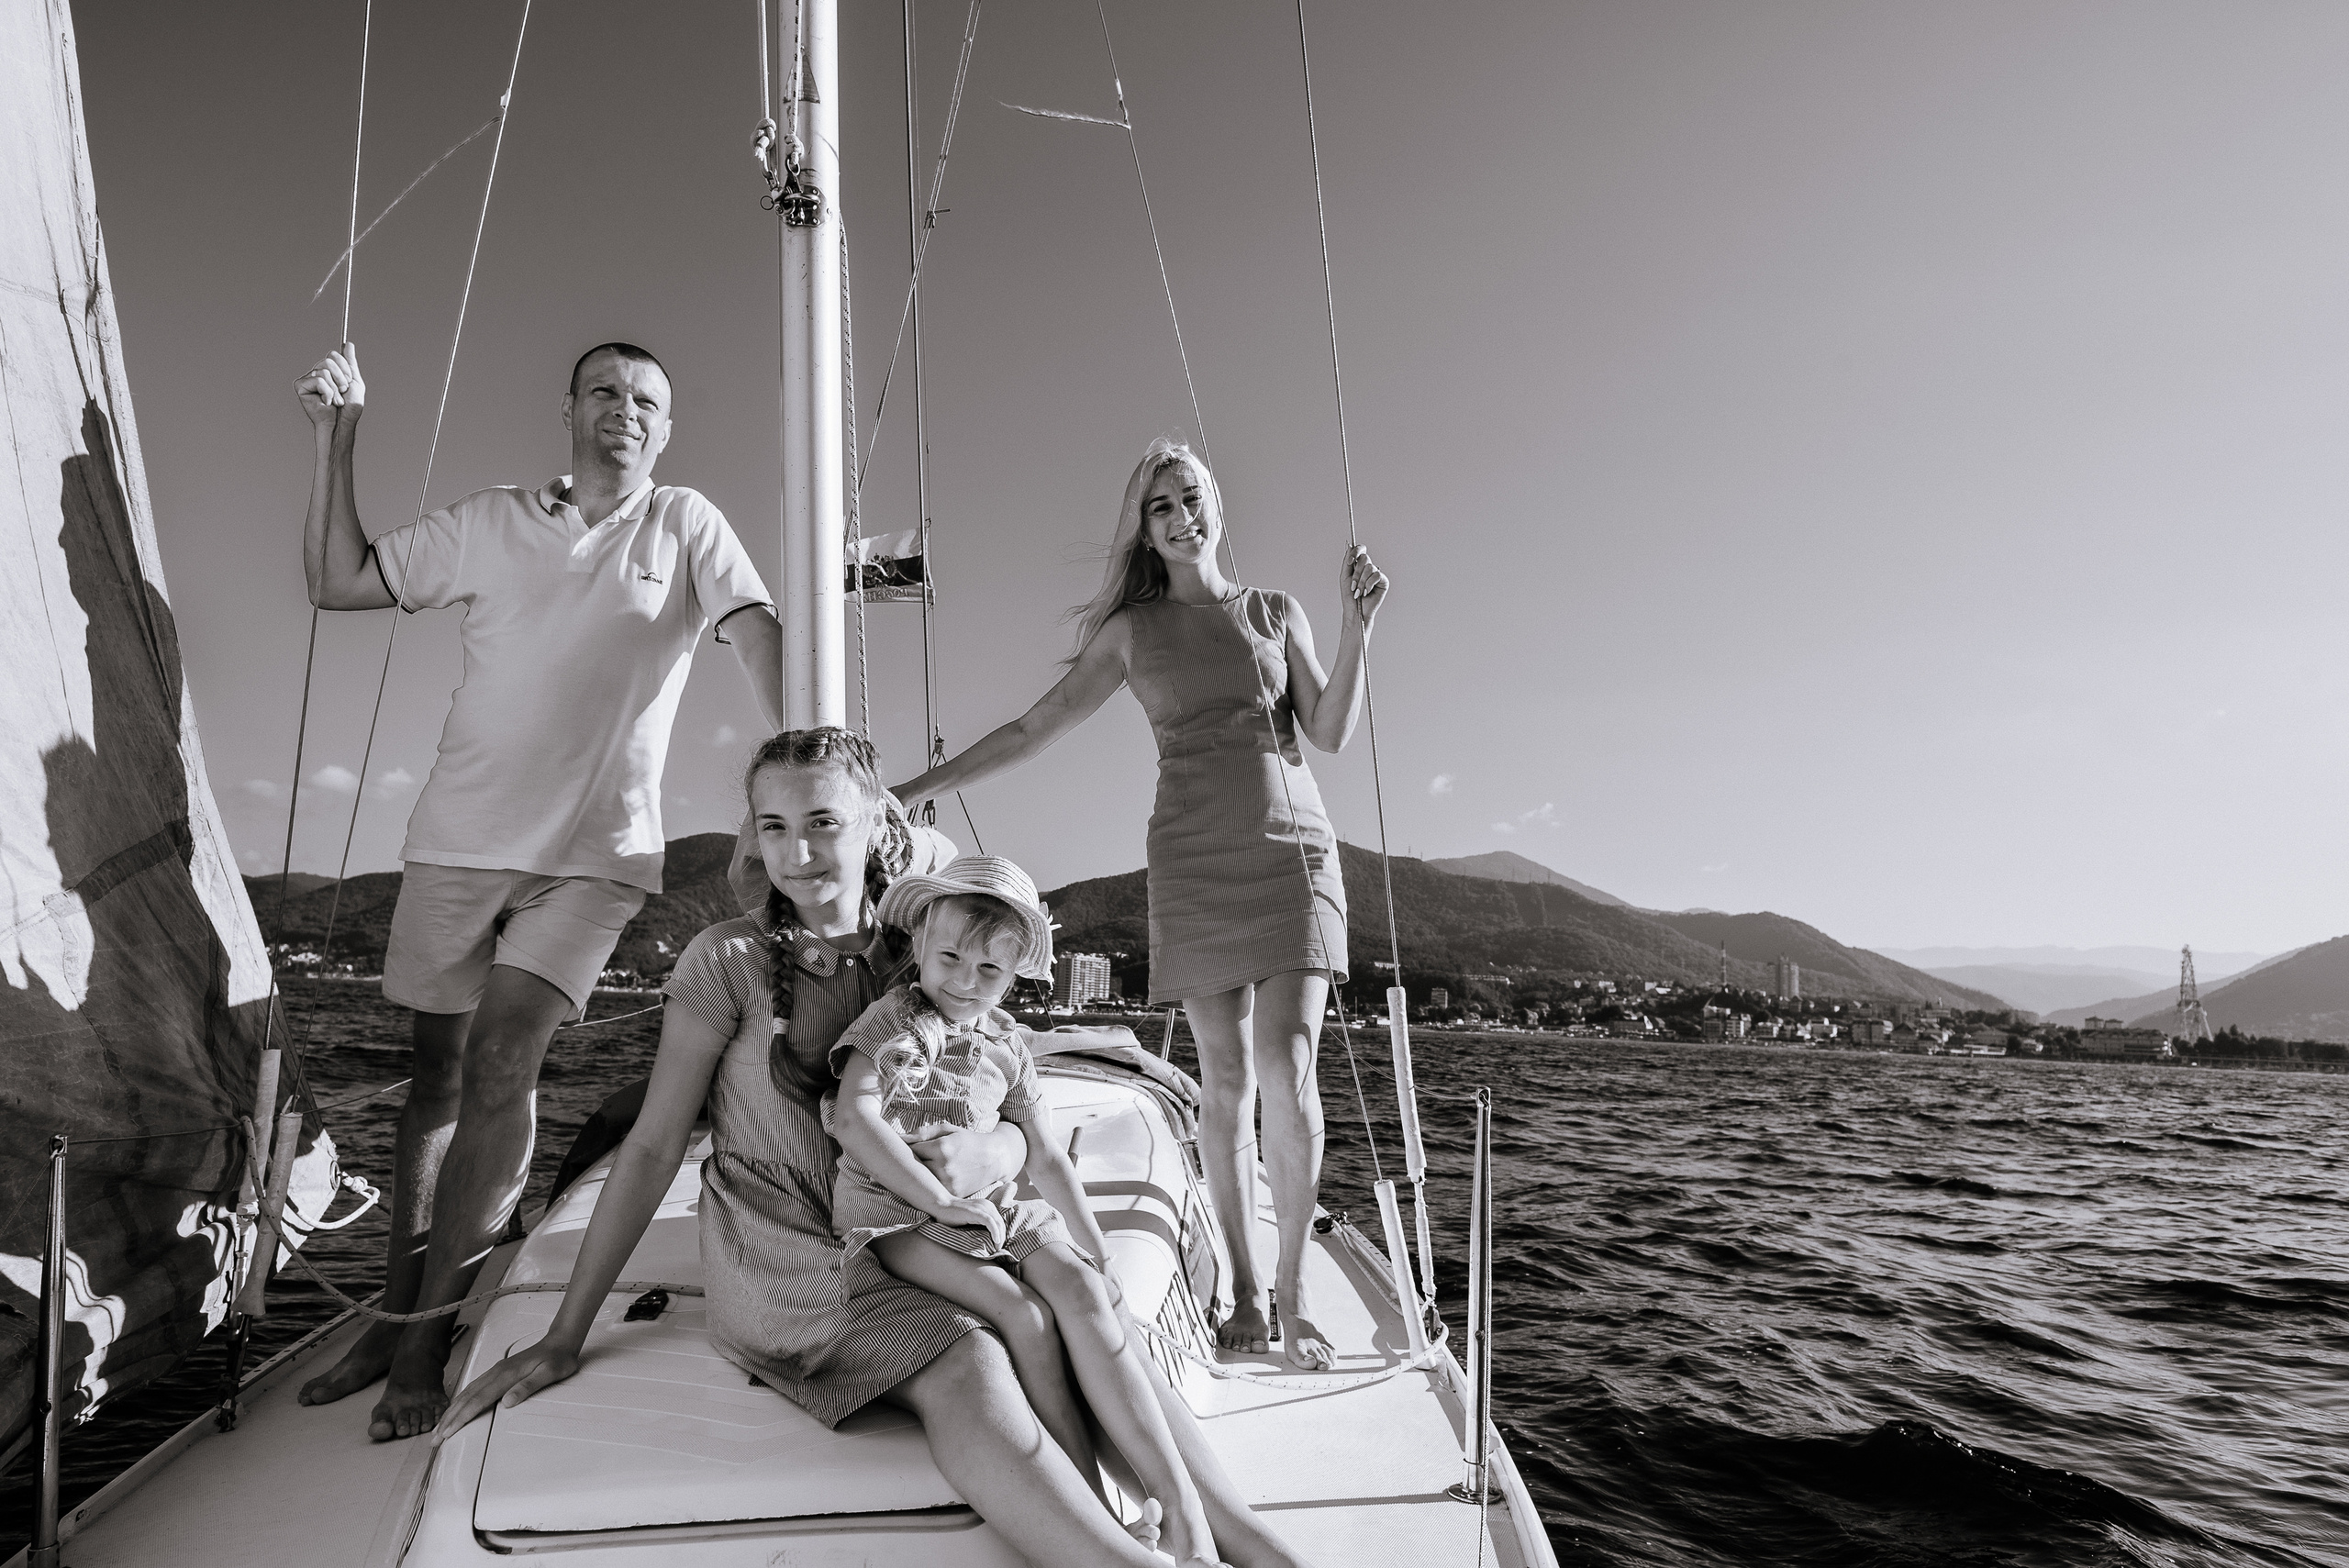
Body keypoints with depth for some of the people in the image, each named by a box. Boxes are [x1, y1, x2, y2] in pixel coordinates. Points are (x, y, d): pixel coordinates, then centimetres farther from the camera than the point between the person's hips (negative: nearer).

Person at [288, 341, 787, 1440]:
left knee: (501, 1059, -14)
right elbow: (338, 582, 13)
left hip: (595, 849, -3)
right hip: (459, 835, 3)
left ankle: (423, 1335, -2)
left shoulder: (686, 527, 4)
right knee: (439, 1070, 10)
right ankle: (394, 1314, 23)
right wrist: (335, 438, 7)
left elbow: (757, 632, -7)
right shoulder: (491, 522, 11)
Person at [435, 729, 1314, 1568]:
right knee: (968, 1368, -32)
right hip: (783, 1259, -3)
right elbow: (652, 1148, -1)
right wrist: (564, 1339, -2)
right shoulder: (729, 961, -3)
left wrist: (994, 1149, -20)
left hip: (908, 1245, 4)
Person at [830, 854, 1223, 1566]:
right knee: (1024, 1315, -27)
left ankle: (1179, 1501, -27)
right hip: (896, 1213, -4)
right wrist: (941, 1200, -22)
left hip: (993, 1206, 4)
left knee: (1077, 1287, -23)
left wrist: (1097, 1251, 5)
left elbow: (1046, 1158, 14)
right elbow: (855, 1117, -20)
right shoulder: (892, 1020, -3)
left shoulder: (1005, 1042, 12)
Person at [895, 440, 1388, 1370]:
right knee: (1225, 1078, -3)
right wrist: (911, 791, 6)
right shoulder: (1131, 630, 10)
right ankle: (1244, 1291, 7)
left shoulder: (1275, 611, 12)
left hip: (1292, 847, 0)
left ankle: (1294, 1294, -3)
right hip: (1193, 856, 0)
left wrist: (1356, 625, -6)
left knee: (1287, 1067, -12)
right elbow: (1033, 730, 10)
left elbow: (1330, 733, 5)